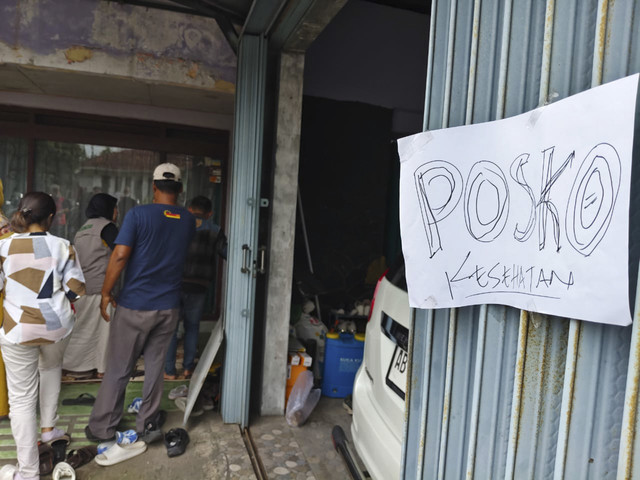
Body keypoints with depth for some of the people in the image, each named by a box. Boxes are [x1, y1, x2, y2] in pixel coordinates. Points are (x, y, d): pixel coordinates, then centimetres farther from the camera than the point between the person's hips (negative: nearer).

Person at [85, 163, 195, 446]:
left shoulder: (138, 214, -10)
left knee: (118, 369, 10)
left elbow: (120, 256, -15)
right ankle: (147, 425, 24)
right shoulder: (188, 221, 3)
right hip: (168, 306, 3)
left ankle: (101, 428, 22)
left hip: (134, 305, -3)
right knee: (155, 367, 14)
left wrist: (106, 293, -5)